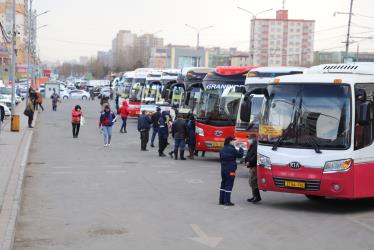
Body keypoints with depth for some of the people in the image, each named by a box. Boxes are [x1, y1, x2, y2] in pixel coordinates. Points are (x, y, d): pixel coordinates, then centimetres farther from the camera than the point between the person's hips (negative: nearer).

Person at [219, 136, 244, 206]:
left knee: (223, 184, 13)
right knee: (229, 185, -4)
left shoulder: (222, 149, 8)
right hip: (230, 169, -8)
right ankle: (227, 201, -4)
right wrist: (241, 149, 12)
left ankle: (221, 200, 16)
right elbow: (240, 155, -5)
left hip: (223, 168, 8)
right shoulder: (232, 150, -15)